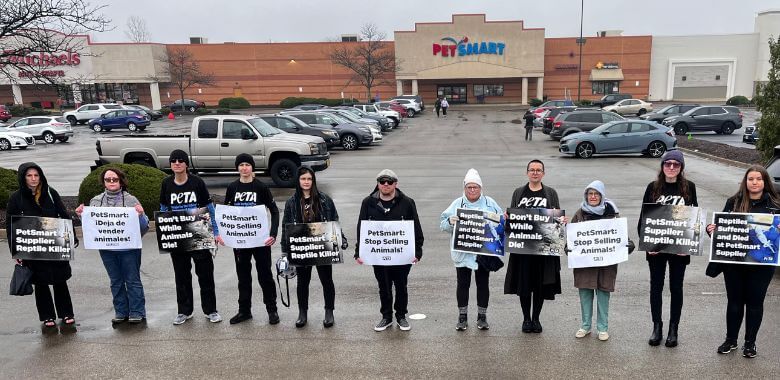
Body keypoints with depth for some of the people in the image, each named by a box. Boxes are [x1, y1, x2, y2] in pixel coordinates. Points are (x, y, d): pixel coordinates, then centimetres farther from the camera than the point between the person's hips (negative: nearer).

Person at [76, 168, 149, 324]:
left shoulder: (131, 200, -5)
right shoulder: (96, 201, 6)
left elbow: (144, 226, -5)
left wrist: (140, 215, -25)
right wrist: (82, 216, -3)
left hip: (129, 247, -4)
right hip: (107, 248, 4)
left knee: (132, 280, 5)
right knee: (116, 281, 14)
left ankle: (137, 312, 15)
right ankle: (121, 312, 25)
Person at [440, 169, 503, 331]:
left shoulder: (490, 203, 6)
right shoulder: (457, 204, 3)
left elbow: (501, 222, 10)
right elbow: (443, 225, -1)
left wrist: (501, 222, -12)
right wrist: (450, 222, -22)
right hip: (462, 252, -1)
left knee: (483, 284, 8)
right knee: (463, 284, 6)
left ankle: (482, 316, 22)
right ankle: (462, 317, 18)